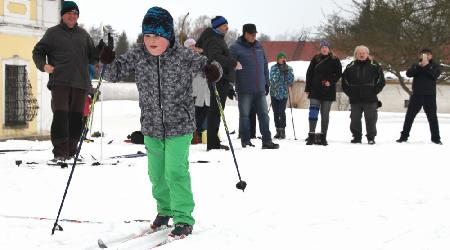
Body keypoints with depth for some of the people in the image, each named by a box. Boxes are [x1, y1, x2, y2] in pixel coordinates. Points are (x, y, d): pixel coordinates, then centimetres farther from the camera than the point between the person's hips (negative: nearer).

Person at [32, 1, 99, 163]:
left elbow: (92, 55, 21)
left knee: (76, 117, 5)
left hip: (80, 83, 4)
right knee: (60, 115, -13)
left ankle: (71, 151, 14)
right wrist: (43, 65, -11)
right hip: (60, 81, -4)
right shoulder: (53, 33, 8)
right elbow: (38, 52, 8)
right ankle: (60, 152, -13)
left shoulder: (83, 34, 17)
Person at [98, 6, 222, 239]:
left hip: (179, 126, -4)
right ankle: (164, 210, 38)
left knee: (175, 172, -9)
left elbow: (208, 66, -3)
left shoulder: (183, 56, -12)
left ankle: (184, 219, 3)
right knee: (156, 173, 16)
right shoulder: (137, 55, -5)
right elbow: (114, 74, -1)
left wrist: (213, 70, -27)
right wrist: (108, 61, -23)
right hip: (151, 128, 4)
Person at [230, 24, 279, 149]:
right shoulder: (236, 48, -4)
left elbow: (265, 66, 20)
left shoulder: (259, 47, 14)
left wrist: (266, 82, 17)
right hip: (244, 90, -5)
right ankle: (245, 140, 10)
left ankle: (267, 140, 8)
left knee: (264, 115, 5)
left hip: (260, 89, 5)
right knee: (244, 115, 3)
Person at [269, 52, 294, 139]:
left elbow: (291, 80, -4)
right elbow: (272, 79, -10)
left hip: (284, 93, -1)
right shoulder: (274, 68, 1)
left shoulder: (289, 69, 4)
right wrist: (279, 71, -18)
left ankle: (282, 130, -4)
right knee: (276, 112, 5)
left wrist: (287, 71, -14)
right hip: (274, 93, 1)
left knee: (282, 111, -11)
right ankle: (278, 130, 15)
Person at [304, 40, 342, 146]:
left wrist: (331, 82, -12)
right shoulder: (315, 59, 5)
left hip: (328, 91, 0)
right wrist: (307, 88, 3)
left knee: (325, 114, 5)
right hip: (315, 90, 0)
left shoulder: (335, 60, 2)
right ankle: (311, 135, -8)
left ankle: (323, 137, 11)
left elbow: (338, 73, 5)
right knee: (313, 112, -11)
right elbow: (309, 73, 7)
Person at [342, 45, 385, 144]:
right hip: (355, 99, 2)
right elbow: (344, 81, 14)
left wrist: (374, 91, -3)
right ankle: (357, 137, 15)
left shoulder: (374, 66, 3)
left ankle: (371, 137, 7)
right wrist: (349, 92, 3)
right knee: (355, 119, 4)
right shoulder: (351, 67, 8)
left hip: (370, 99, -2)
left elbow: (381, 80, 5)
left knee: (371, 119, -1)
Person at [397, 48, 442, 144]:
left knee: (432, 117, 2)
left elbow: (435, 75, -16)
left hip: (429, 96, -2)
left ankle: (435, 137, 10)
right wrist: (419, 66, -18)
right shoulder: (416, 65, 9)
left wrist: (426, 65, -20)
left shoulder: (435, 65, 4)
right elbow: (408, 73, -8)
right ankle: (404, 136, 10)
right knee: (409, 116, 3)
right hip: (416, 95, 2)